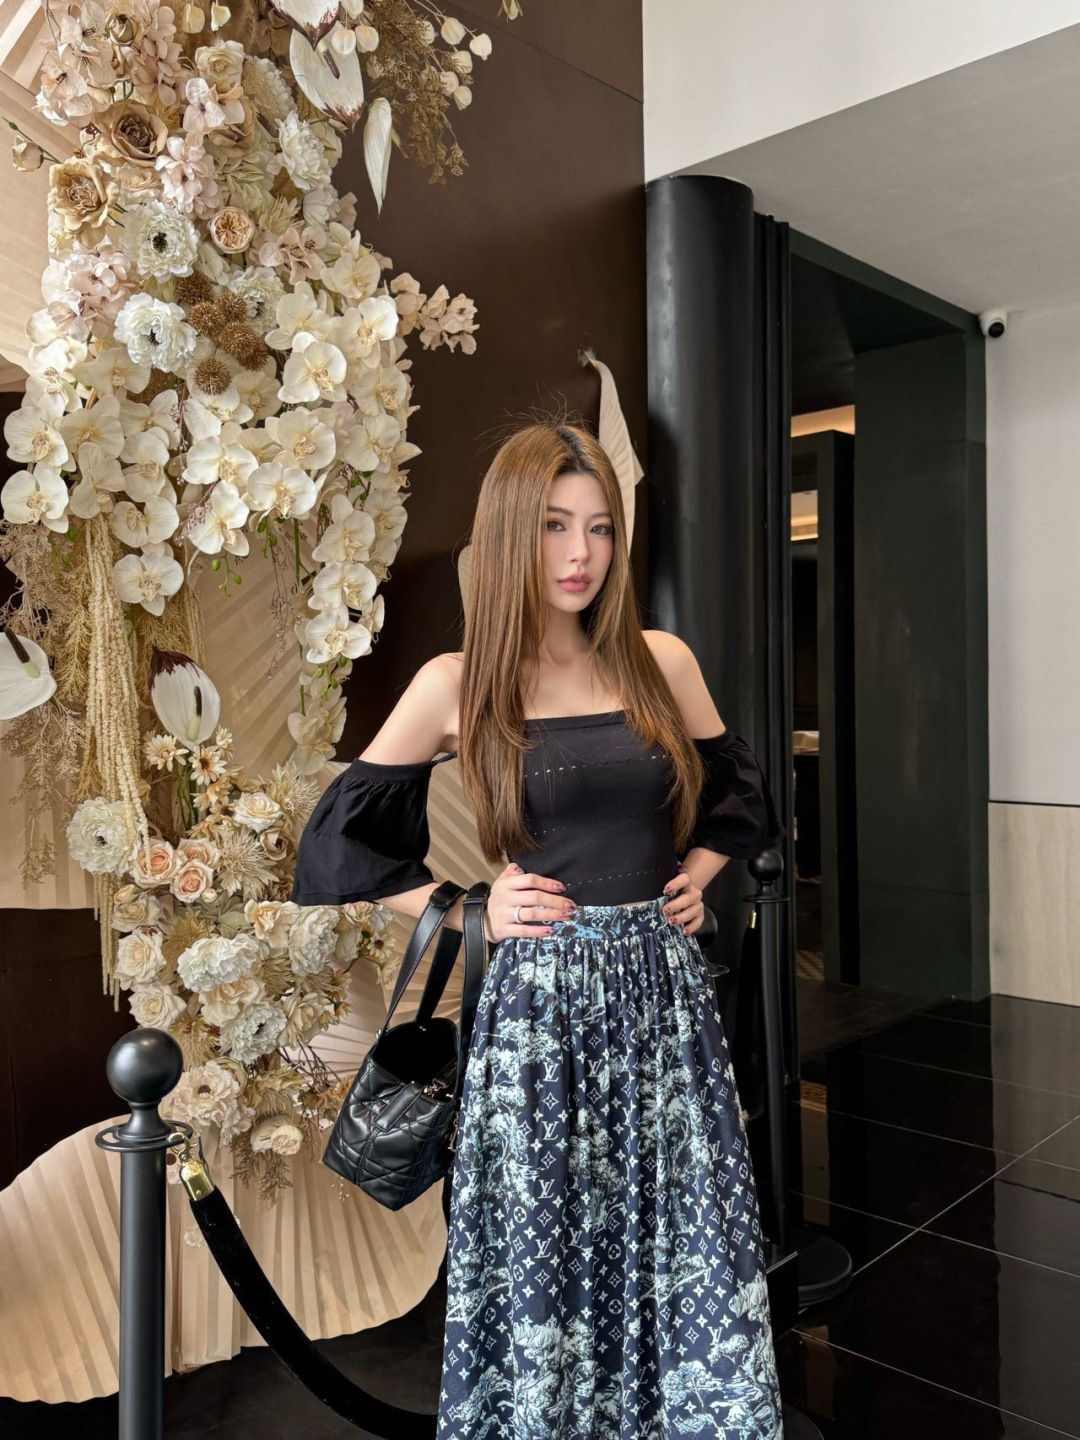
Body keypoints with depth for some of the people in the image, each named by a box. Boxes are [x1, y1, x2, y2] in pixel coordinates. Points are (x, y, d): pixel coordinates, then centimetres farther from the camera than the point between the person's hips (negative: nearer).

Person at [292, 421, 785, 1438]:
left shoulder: (661, 662, 3)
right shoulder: (457, 685, -4)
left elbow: (741, 794, 20)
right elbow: (333, 847, 1)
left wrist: (697, 874, 5)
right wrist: (468, 910, -5)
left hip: (661, 988, 3)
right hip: (538, 999, -2)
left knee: (686, 1245, 12)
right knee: (544, 1251, 9)